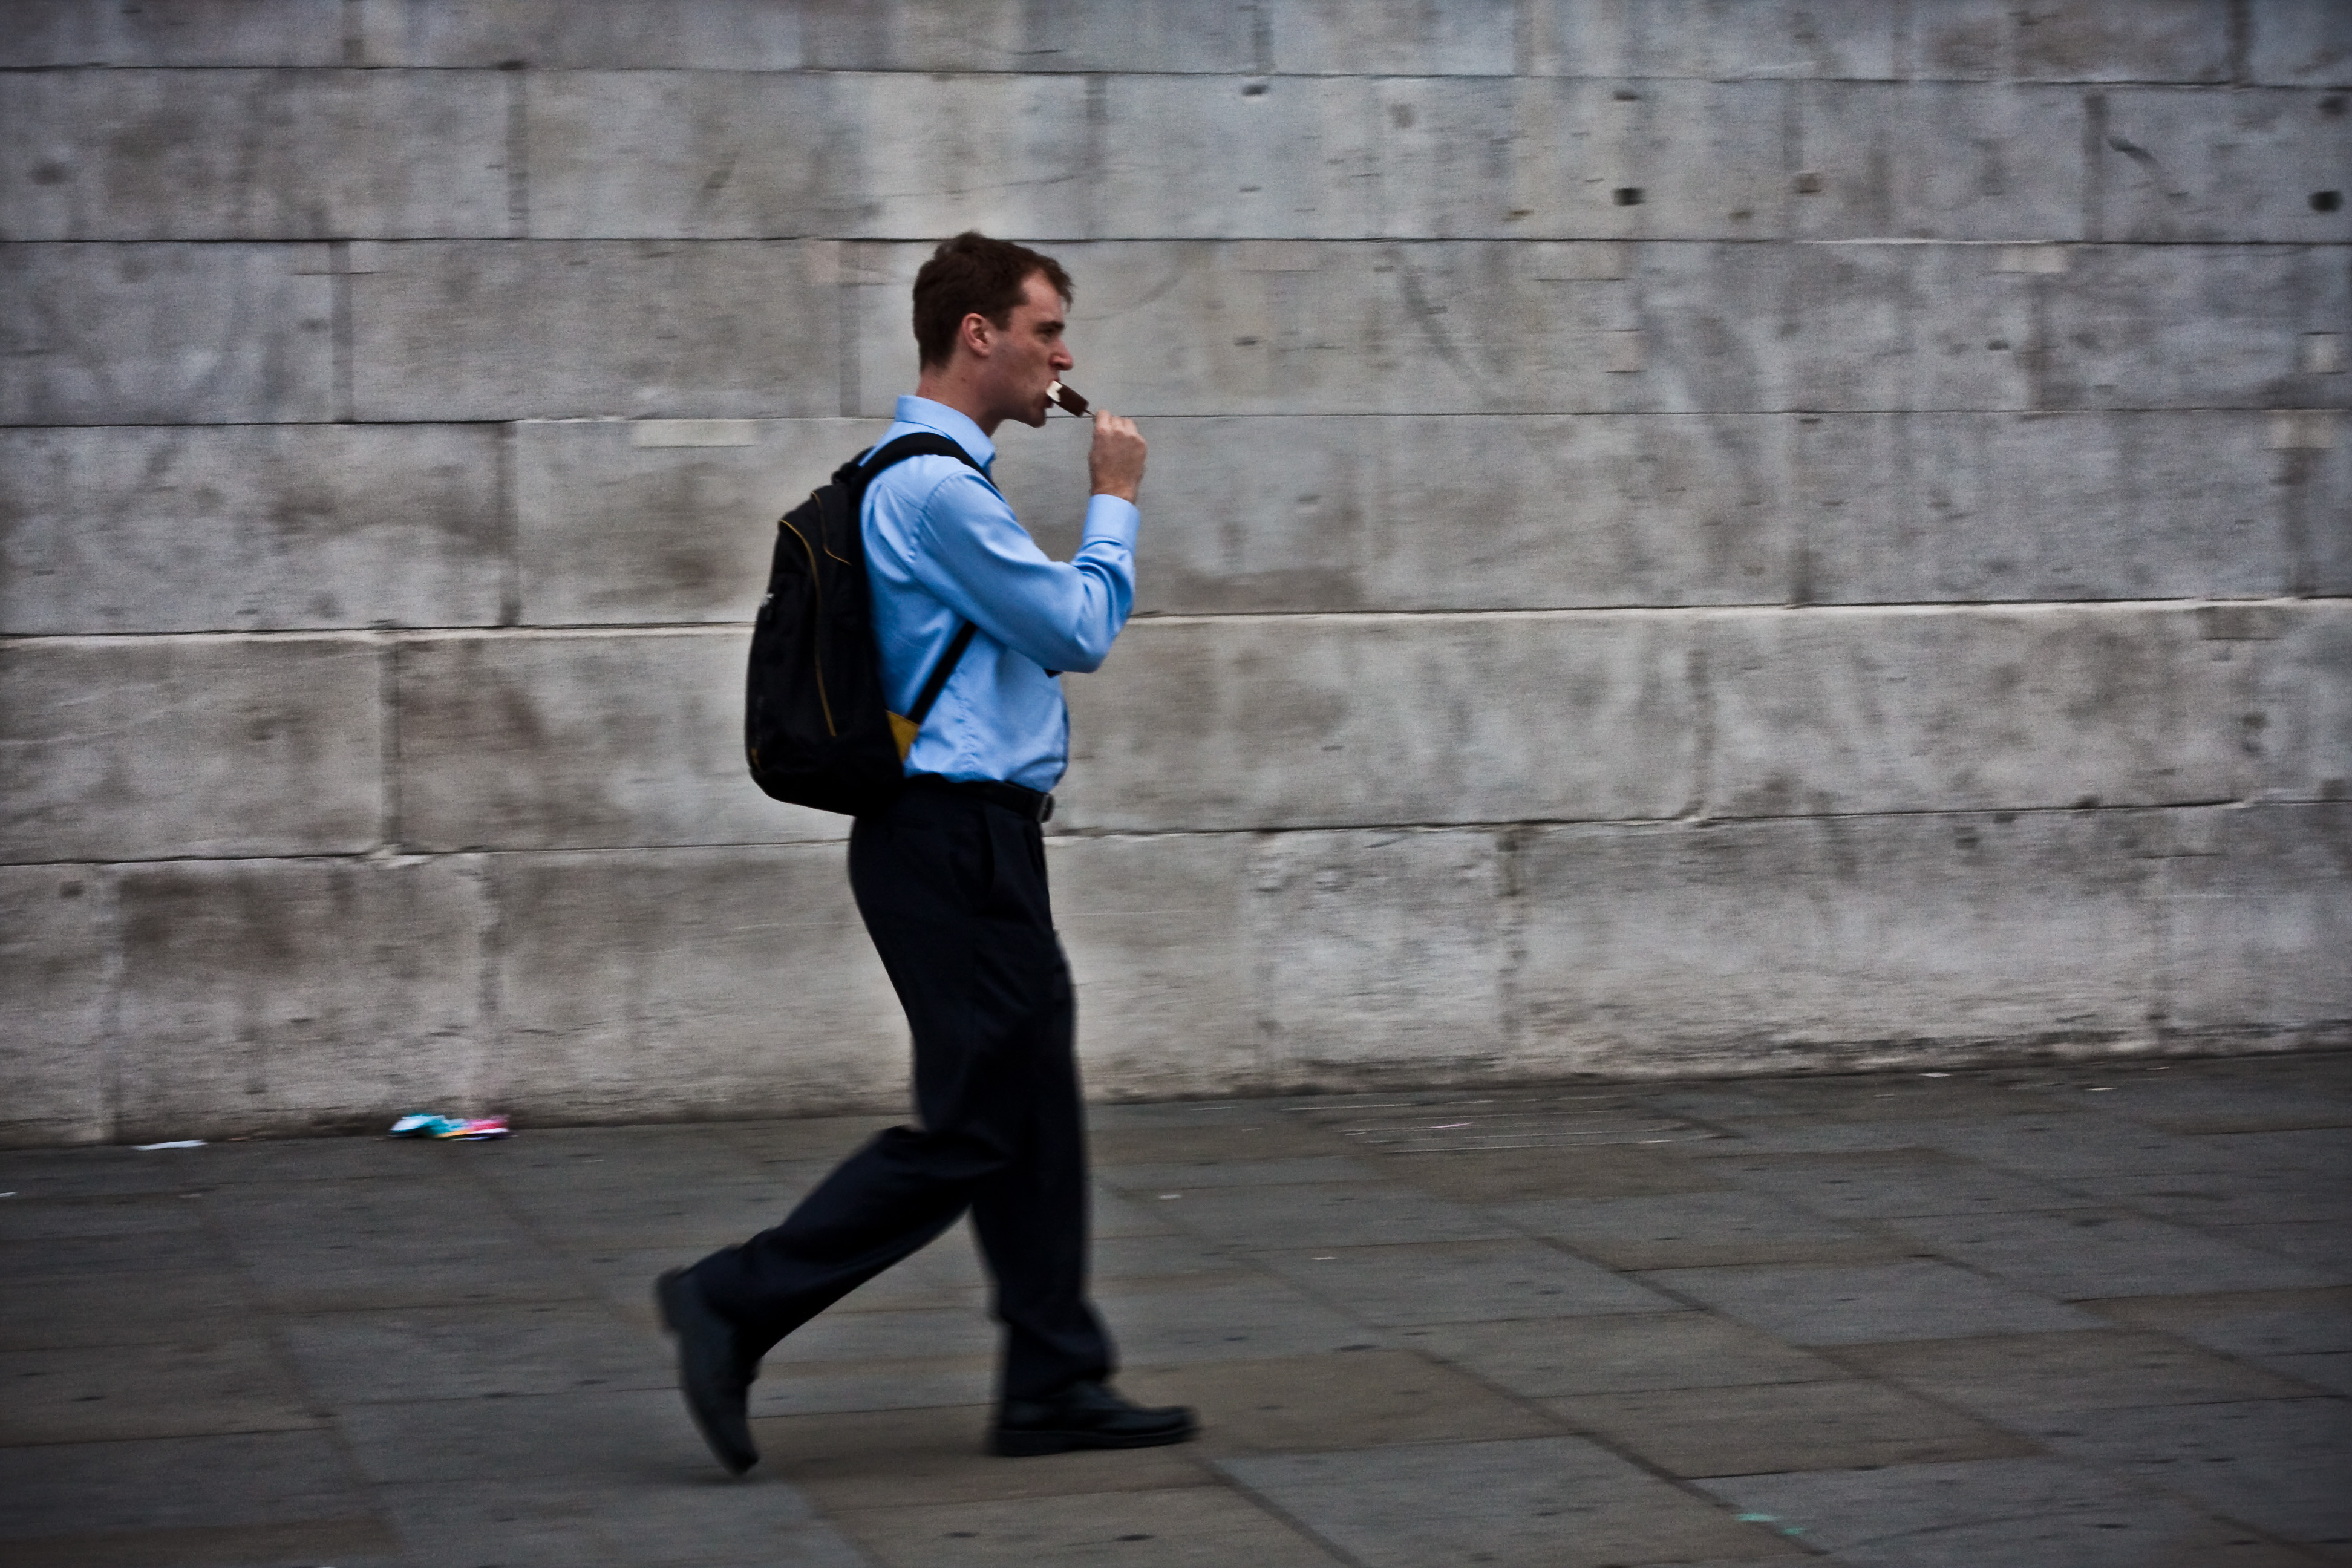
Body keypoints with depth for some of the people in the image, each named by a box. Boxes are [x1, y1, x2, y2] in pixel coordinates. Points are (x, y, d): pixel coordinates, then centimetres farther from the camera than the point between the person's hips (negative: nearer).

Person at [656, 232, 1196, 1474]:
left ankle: (1056, 1386, 16)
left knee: (1036, 1120, 11)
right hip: (956, 841, -11)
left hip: (969, 842, 11)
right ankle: (733, 1303, -2)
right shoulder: (938, 488, -17)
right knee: (971, 1129, -7)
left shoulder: (921, 478, 17)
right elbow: (1079, 631, -15)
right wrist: (1115, 501, -3)